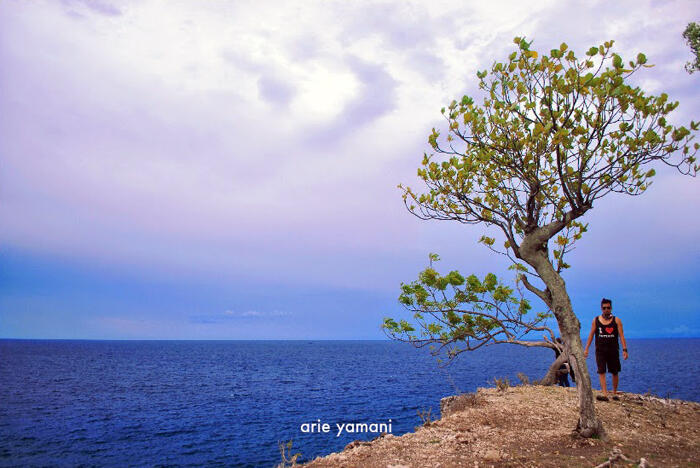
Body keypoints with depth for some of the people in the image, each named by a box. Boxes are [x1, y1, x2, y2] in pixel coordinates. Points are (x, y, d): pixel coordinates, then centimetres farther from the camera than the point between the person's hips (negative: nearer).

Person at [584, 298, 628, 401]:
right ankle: (605, 394, -11)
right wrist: (586, 348, 2)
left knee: (615, 373, 8)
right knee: (601, 372, -8)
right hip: (600, 350, 0)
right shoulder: (596, 320, 4)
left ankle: (614, 393, 25)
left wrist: (624, 349, -13)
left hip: (613, 350, 0)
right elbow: (591, 334, 6)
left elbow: (621, 335, -4)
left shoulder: (616, 321, 1)